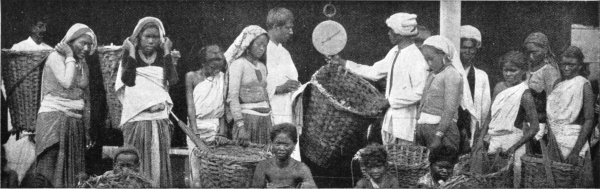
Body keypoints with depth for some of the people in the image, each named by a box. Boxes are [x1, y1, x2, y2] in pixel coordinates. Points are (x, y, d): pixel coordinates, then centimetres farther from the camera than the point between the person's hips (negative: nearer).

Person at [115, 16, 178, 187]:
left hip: (160, 120, 3)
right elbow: (128, 80, -15)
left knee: (159, 162, 2)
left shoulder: (164, 57, 8)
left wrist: (167, 51, -5)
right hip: (136, 119, -2)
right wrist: (131, 52, -12)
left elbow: (173, 80, -8)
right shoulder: (130, 56, 1)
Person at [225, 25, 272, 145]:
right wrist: (240, 125, -20)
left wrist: (269, 122, 14)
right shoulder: (238, 64, -5)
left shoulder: (262, 67, 16)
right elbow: (232, 97, -12)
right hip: (247, 117, -6)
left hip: (265, 119, 6)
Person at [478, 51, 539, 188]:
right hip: (494, 139, 6)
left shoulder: (524, 94, -11)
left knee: (514, 182, -7)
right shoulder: (499, 87, 8)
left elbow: (534, 127, -13)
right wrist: (481, 138, 7)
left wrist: (514, 147, -16)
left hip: (513, 140, -6)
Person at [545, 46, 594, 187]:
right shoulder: (557, 84, 12)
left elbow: (589, 120, -12)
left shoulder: (583, 85, -5)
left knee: (575, 184, -6)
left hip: (574, 142, -5)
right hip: (554, 142, 6)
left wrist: (576, 151, -19)